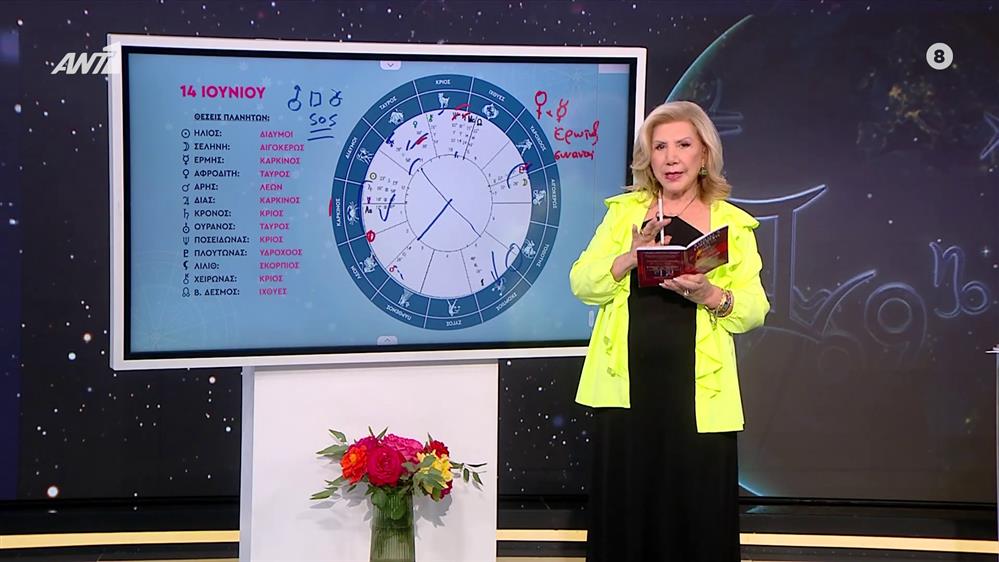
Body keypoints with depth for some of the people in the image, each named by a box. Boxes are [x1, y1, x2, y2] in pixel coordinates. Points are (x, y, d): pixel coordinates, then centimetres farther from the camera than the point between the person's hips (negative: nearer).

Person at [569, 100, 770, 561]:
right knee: (625, 511, 6)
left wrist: (709, 295, -19)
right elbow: (581, 284, 0)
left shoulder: (732, 224, 6)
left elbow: (753, 310, 0)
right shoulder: (624, 211, 10)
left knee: (697, 515, 1)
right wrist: (631, 257, -17)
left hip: (698, 392, -1)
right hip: (626, 387, 1)